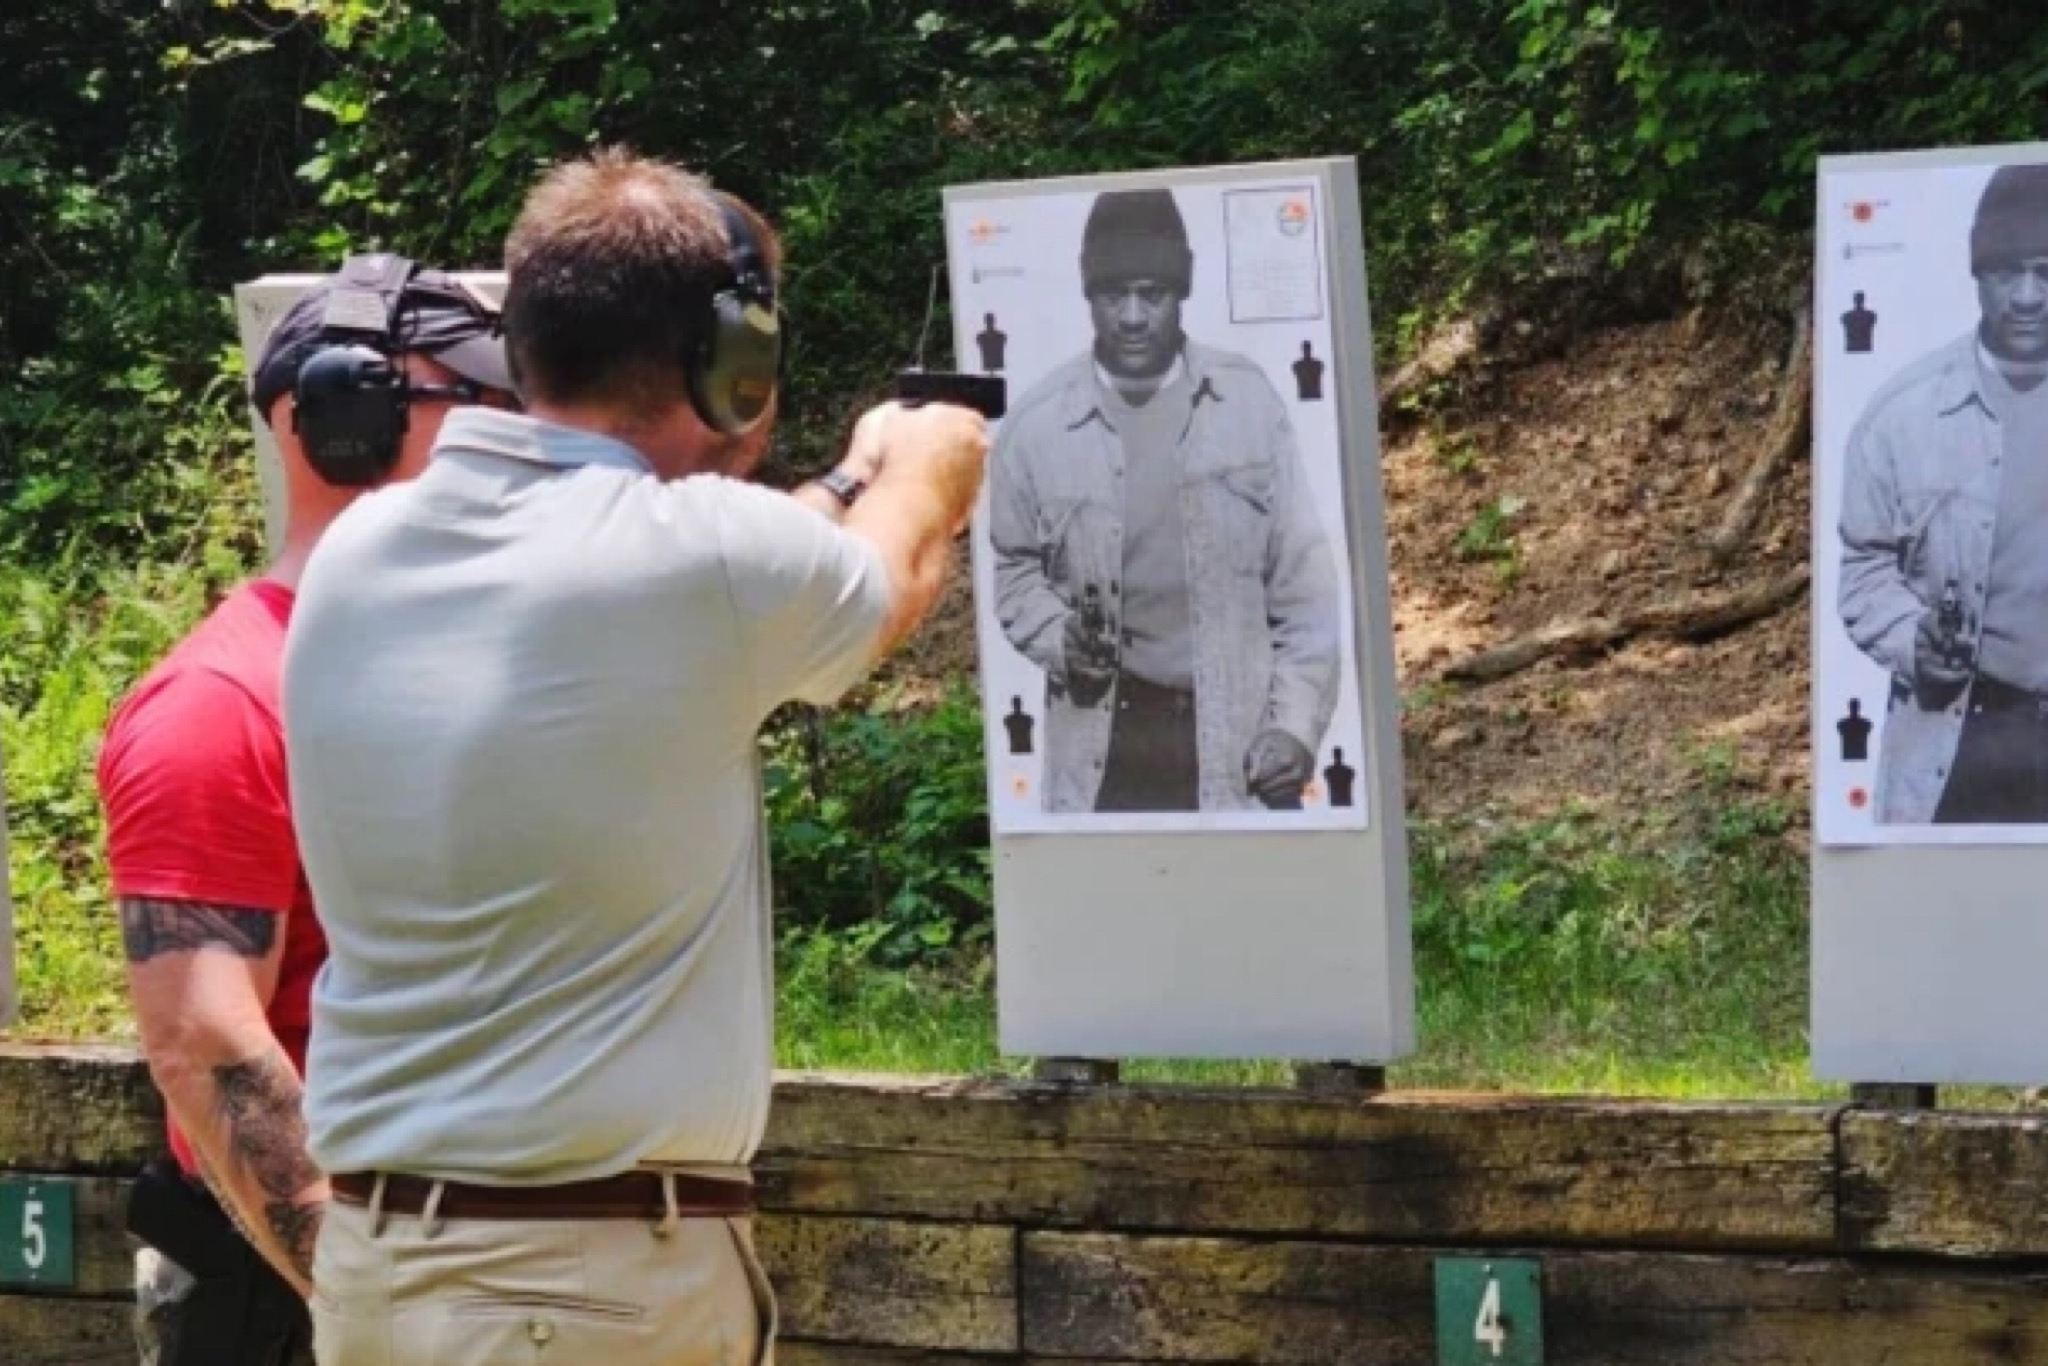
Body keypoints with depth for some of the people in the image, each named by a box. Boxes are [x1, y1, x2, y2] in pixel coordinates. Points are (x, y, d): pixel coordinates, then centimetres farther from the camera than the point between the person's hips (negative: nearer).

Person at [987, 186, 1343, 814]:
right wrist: (1058, 639, -9)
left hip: (1239, 734, 1)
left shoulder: (1248, 401, -1)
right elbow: (1011, 567, 11)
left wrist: (1297, 721, -6)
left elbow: (1301, 576, 2)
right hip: (1108, 742, 0)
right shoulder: (1036, 425, -2)